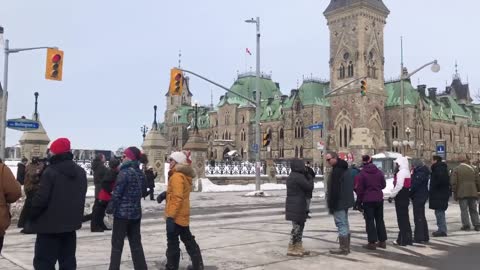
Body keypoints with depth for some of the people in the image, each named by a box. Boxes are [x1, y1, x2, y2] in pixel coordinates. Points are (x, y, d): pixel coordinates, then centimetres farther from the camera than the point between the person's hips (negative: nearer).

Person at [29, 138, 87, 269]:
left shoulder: (50, 172, -16)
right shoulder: (81, 172, 10)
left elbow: (41, 199, -18)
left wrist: (31, 216, -3)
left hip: (50, 225, -7)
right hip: (71, 223, 7)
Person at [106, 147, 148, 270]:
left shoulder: (124, 172, -13)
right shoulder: (141, 173, 8)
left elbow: (116, 193, -14)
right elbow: (143, 192, 18)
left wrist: (110, 209, -6)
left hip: (122, 212, -6)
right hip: (136, 212, 7)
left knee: (117, 245, 2)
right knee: (136, 244, 12)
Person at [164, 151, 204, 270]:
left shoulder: (177, 176, -17)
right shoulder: (184, 175, 13)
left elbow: (177, 198, -24)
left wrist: (171, 216, -25)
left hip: (176, 216, -10)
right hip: (183, 215, 10)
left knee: (172, 243, -1)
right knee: (188, 240, 17)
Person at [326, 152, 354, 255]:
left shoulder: (337, 170, -17)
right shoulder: (346, 169, 14)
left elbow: (334, 189, -20)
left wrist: (331, 205, -16)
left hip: (339, 203, -10)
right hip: (346, 202, 10)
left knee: (341, 224, -6)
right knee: (345, 224, 15)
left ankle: (343, 248, -3)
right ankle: (347, 247, 22)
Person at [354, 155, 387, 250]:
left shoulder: (361, 174, -11)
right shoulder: (379, 172, 1)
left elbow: (359, 189, -9)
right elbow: (383, 184, 9)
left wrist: (359, 200, 2)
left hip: (368, 200, -4)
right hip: (379, 199, 4)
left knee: (370, 221, 1)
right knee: (379, 220, 14)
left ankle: (372, 242, 0)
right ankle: (382, 241, 19)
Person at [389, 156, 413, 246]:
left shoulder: (401, 172, -15)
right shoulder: (406, 172, 17)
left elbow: (399, 186, -23)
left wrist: (391, 196, -15)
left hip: (400, 198, -10)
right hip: (405, 197, 10)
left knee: (402, 218, -6)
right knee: (405, 218, 15)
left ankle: (403, 240, -2)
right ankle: (407, 238, 22)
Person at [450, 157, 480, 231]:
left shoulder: (456, 169, 1)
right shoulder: (473, 169, 9)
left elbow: (453, 182, -5)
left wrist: (454, 192, 1)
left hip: (462, 193, -3)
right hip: (473, 193, 3)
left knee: (464, 210, -1)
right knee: (473, 210, 10)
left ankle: (466, 225, -5)